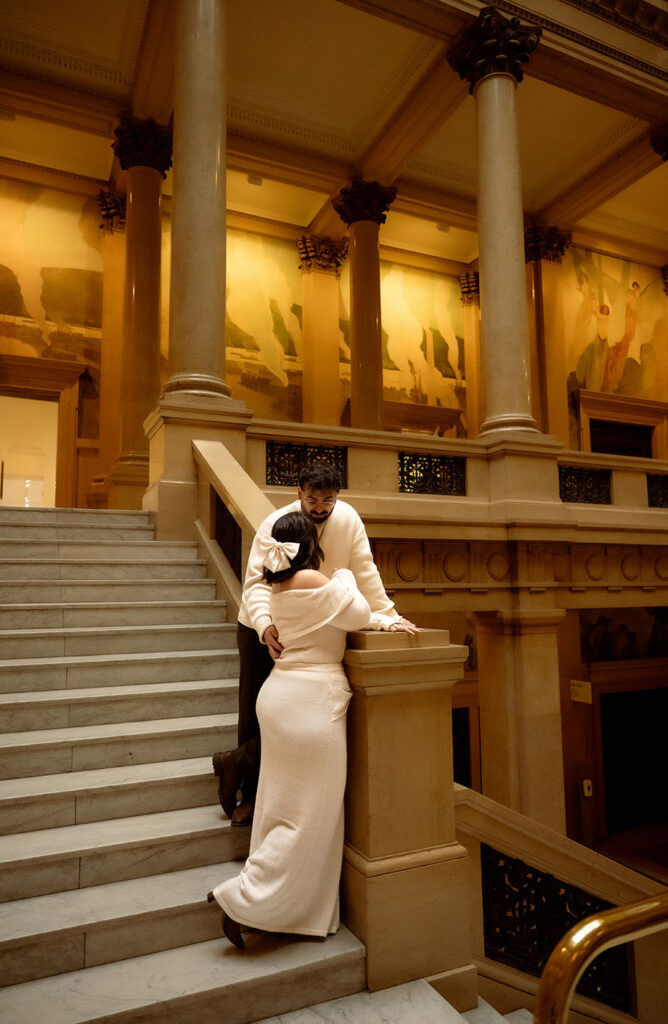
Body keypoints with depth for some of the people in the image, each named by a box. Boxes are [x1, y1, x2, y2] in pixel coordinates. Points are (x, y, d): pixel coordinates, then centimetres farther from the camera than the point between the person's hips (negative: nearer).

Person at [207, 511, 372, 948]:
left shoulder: (279, 586, 11)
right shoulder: (311, 580, -16)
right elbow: (358, 615, -10)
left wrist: (386, 622, 21)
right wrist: (345, 577, 5)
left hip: (283, 694, 9)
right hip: (311, 699, -9)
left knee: (284, 804, 17)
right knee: (308, 813, 2)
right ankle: (240, 899, 7)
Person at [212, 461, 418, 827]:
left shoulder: (348, 519, -12)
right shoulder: (275, 524, -20)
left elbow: (365, 573, -8)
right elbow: (256, 582, -29)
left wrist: (388, 617, -13)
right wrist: (265, 625, -45)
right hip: (262, 627, -2)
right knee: (255, 711, 5)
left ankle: (236, 762, 21)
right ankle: (250, 793, 26)